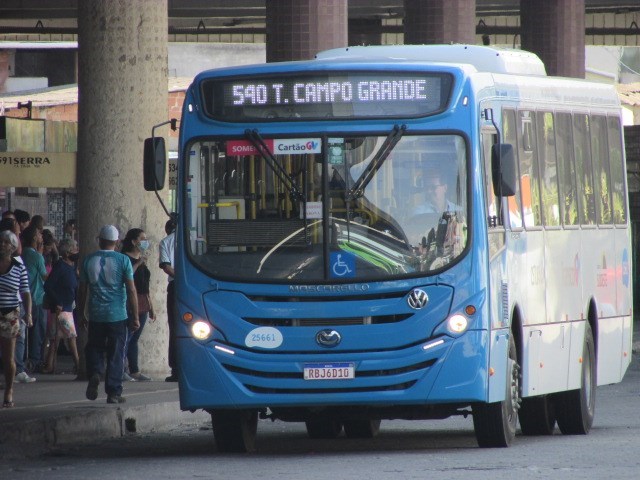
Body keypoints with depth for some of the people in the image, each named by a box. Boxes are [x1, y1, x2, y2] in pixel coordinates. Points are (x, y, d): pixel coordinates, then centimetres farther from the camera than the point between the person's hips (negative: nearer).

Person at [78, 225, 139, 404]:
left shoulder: (89, 260, 2)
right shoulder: (123, 260, -4)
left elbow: (82, 290, 7)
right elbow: (131, 290, -5)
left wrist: (82, 314, 18)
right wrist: (135, 317, 1)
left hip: (95, 315, 1)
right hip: (118, 315, -1)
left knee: (94, 348, 16)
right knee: (116, 355, 5)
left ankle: (94, 374, -11)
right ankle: (113, 392, 4)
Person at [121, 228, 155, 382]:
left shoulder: (142, 259, 19)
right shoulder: (125, 258, -6)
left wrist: (150, 306, 22)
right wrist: (138, 264, -21)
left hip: (142, 304, 8)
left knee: (134, 338, 9)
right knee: (126, 337, -10)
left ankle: (134, 371, 10)